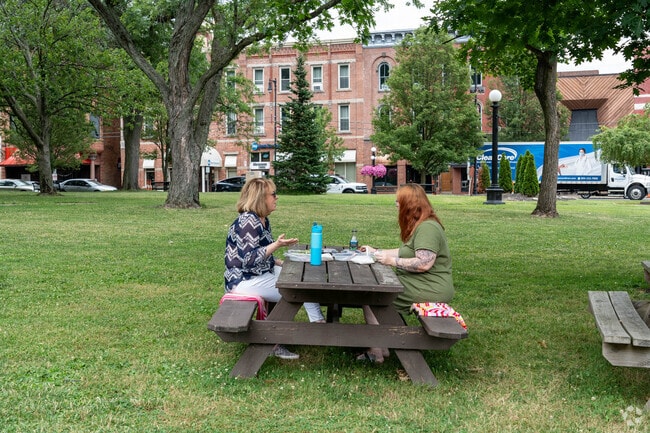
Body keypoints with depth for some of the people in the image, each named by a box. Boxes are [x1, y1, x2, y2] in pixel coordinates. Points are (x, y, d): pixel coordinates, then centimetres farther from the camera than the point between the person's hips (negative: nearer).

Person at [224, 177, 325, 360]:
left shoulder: (263, 220, 11)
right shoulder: (248, 221, -19)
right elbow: (249, 259, -25)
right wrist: (277, 245, -30)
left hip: (260, 274, 10)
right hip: (246, 281, -10)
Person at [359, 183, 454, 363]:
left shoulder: (427, 228, -18)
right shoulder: (418, 226, 15)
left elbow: (423, 264, -26)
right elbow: (404, 252, 21)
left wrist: (392, 261, -18)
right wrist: (376, 252, 25)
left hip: (428, 290, -11)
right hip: (416, 284, 11)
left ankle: (378, 352, -4)